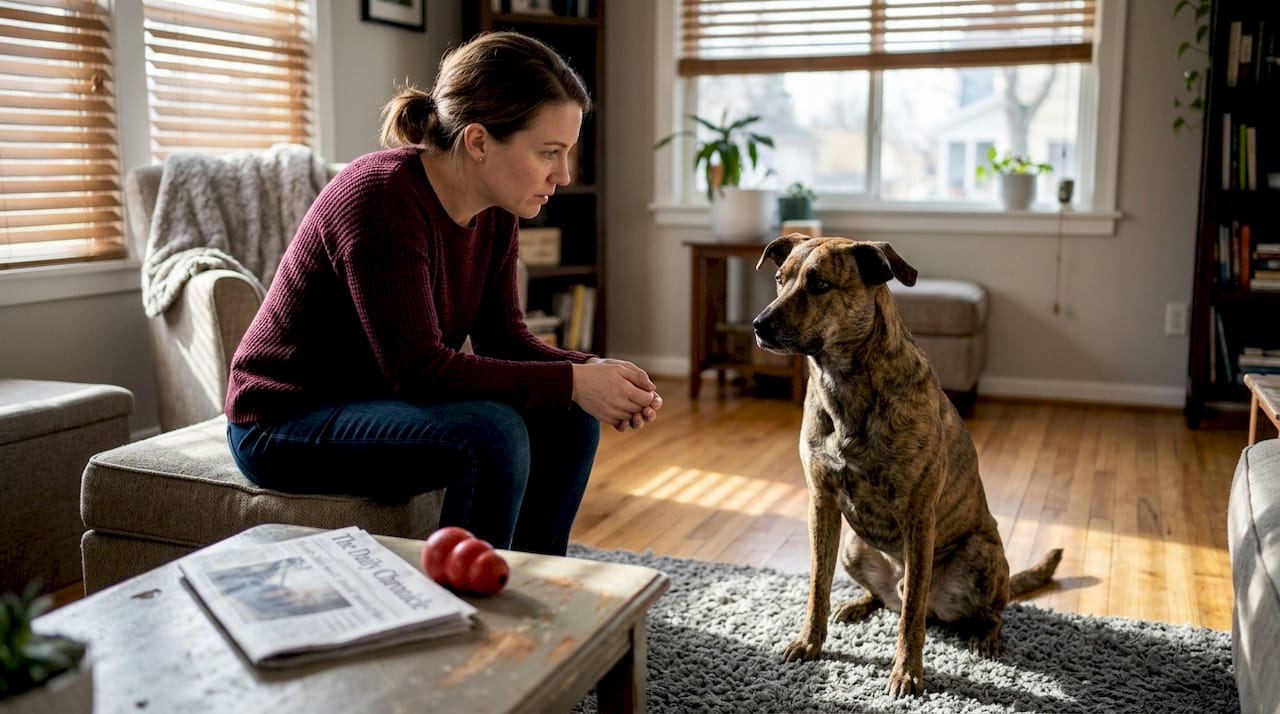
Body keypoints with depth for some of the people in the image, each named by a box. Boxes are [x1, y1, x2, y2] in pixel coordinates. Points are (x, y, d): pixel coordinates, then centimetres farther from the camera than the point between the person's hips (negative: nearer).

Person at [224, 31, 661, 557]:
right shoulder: (382, 198, -27)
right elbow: (419, 368, -30)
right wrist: (571, 382, -30)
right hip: (282, 425, -8)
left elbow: (503, 338, 0)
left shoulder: (495, 210, -3)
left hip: (380, 403, 8)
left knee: (569, 422, -5)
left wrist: (592, 373, -18)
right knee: (490, 433, -29)